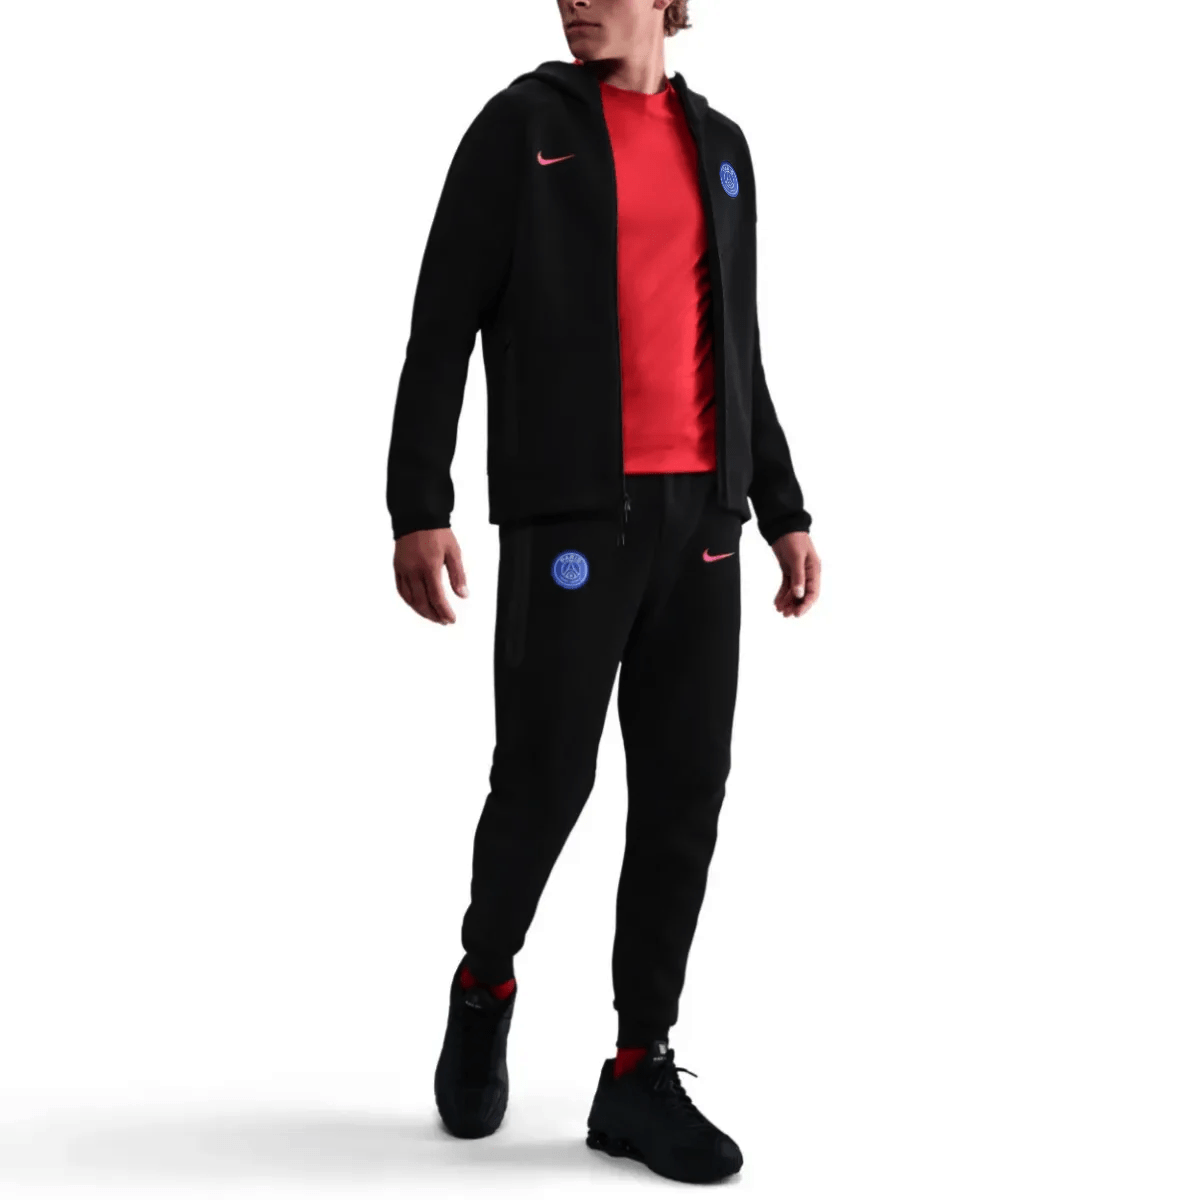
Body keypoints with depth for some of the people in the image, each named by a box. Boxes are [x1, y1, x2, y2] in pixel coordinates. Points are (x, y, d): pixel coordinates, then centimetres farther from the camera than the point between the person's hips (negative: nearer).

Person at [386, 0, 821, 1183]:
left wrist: (785, 513, 12)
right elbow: (441, 330, -3)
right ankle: (484, 984, 24)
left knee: (685, 787, -1)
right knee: (545, 776, -6)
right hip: (571, 510, -4)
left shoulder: (718, 145, 17)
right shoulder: (517, 127, 2)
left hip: (697, 511, 4)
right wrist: (417, 511, -13)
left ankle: (640, 1076, 8)